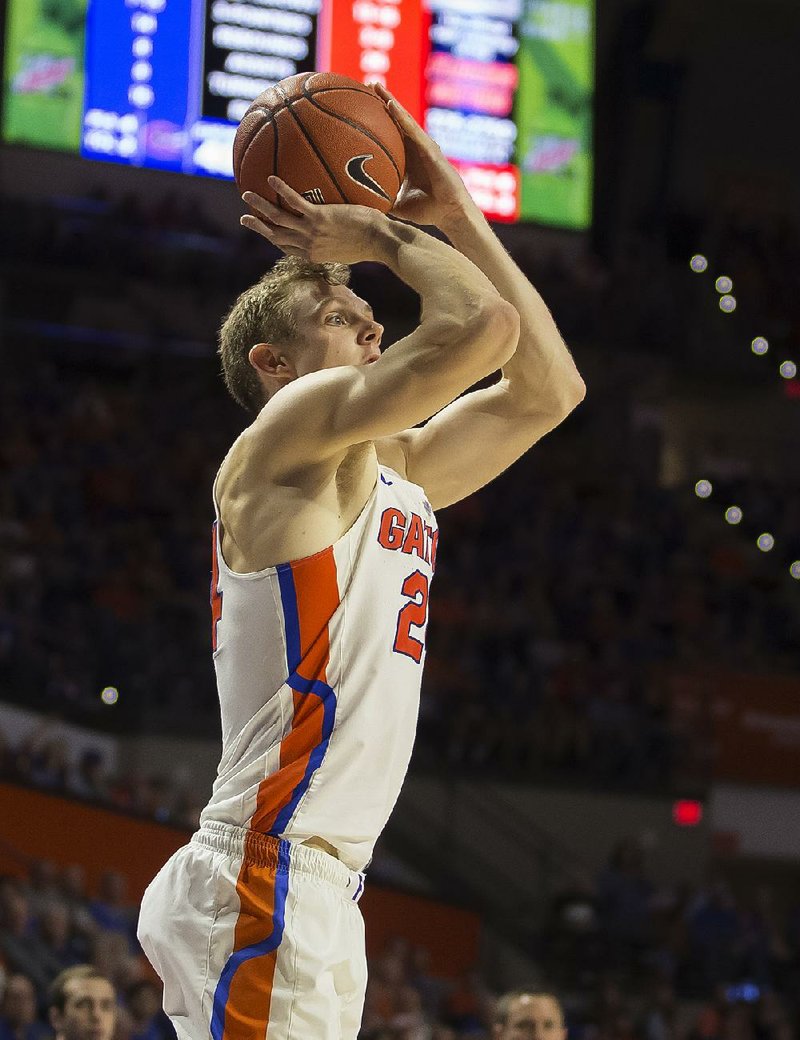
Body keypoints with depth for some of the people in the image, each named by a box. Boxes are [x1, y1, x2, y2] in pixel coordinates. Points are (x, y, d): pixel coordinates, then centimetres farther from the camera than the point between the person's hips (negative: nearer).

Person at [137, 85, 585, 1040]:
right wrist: (378, 236, 1)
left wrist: (453, 212, 22)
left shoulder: (394, 470, 23)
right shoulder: (287, 433, -5)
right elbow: (483, 324, -17)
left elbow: (547, 386, 25)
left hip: (324, 894, 10)